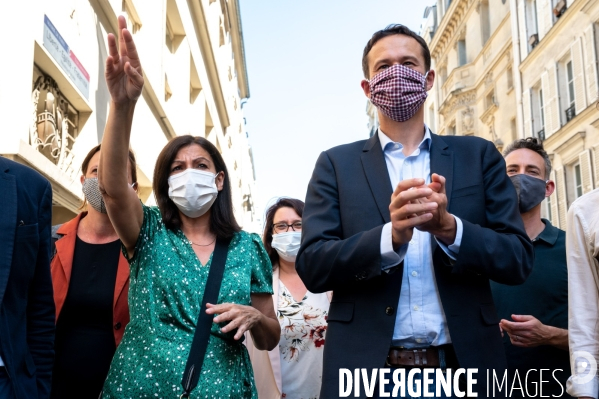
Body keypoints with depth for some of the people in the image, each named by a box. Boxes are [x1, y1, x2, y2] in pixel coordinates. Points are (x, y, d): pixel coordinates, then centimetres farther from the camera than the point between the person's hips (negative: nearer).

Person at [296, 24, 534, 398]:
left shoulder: (479, 155, 5)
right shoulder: (336, 164, 2)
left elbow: (519, 259, 0)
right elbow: (311, 267, -6)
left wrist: (449, 227, -19)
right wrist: (391, 235, -22)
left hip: (464, 365, 1)